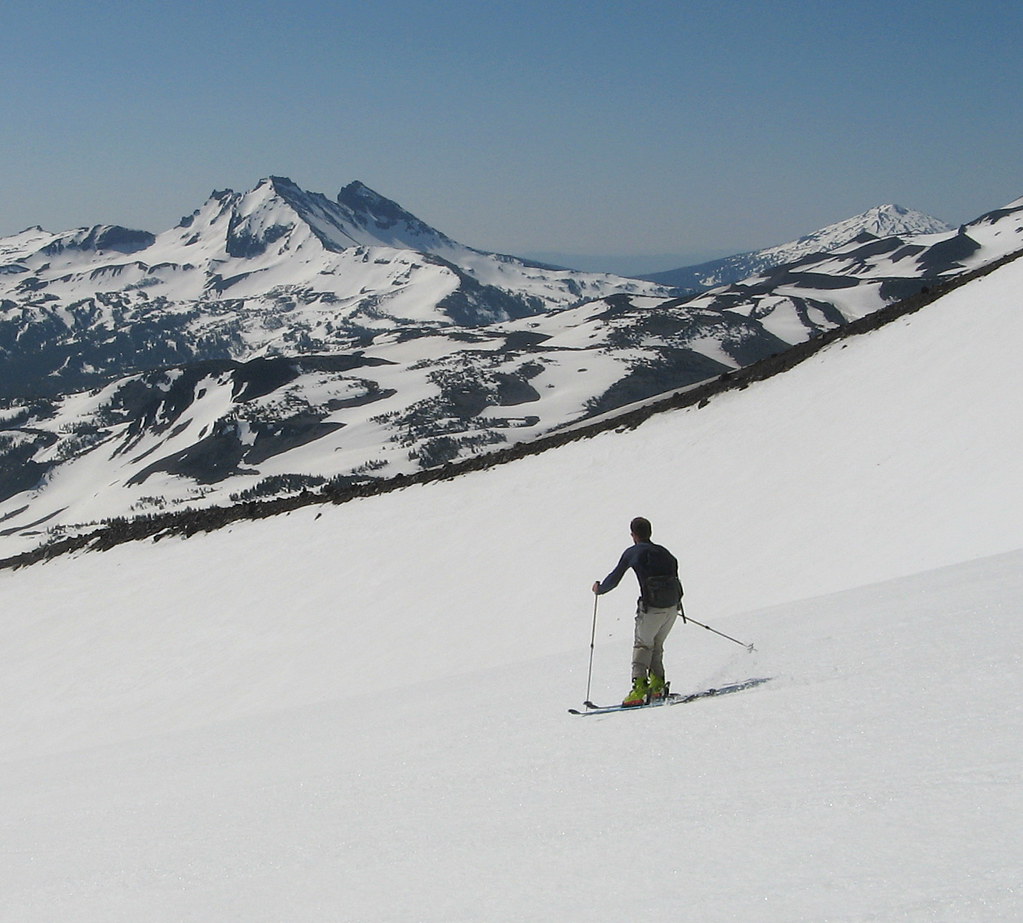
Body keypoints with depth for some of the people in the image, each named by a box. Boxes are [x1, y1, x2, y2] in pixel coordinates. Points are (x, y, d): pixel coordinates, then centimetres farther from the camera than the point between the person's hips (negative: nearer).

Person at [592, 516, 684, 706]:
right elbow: (674, 575, 18)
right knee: (657, 645, 22)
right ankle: (657, 685, 16)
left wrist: (599, 589, 24)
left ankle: (639, 688, -5)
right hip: (673, 607, 5)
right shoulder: (664, 552, 15)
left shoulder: (632, 553, 1)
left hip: (651, 609, -5)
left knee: (642, 645, 8)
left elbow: (614, 578, 5)